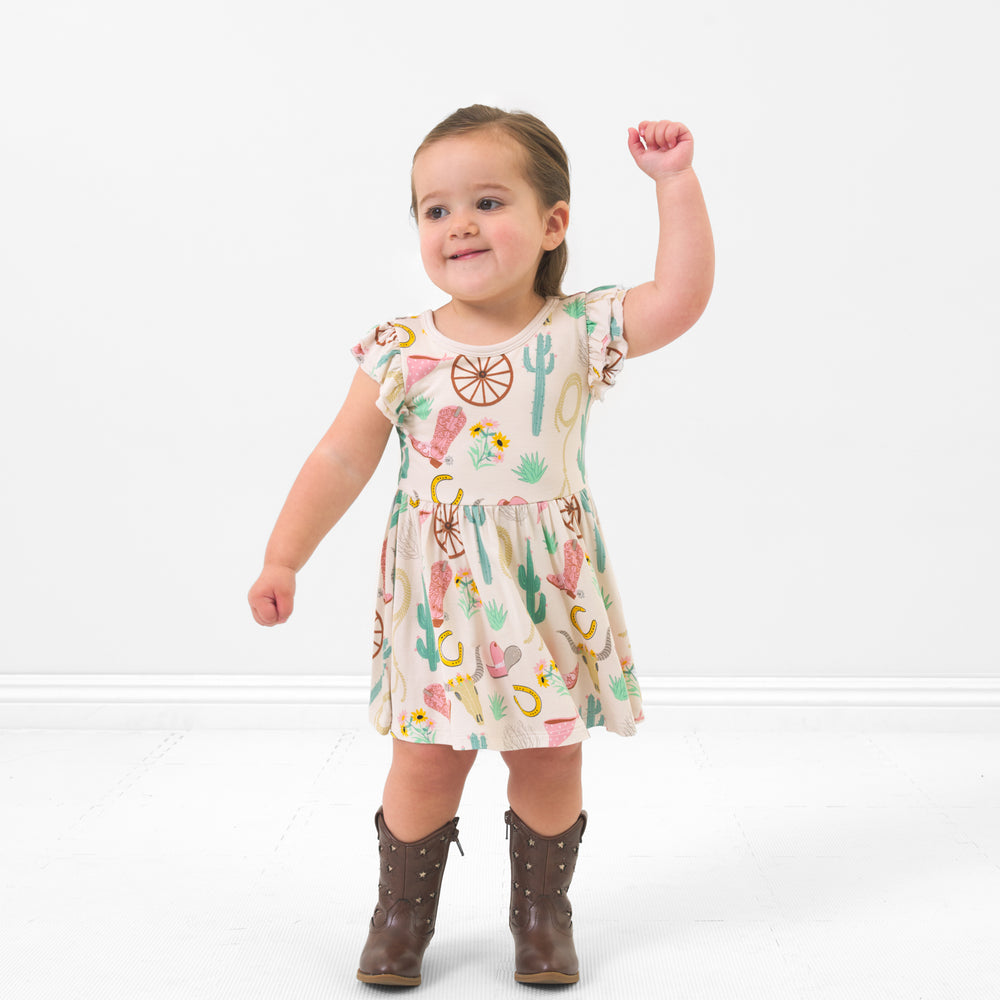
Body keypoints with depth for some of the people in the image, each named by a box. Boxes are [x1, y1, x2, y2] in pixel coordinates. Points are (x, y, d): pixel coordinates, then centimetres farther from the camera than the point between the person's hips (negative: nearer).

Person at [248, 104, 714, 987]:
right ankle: (402, 915, 29)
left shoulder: (578, 332, -4)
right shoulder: (402, 352, -5)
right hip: (440, 592, 0)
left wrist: (675, 183, -15)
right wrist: (283, 561, -2)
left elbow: (682, 296, -14)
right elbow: (341, 462, -2)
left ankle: (543, 913, 33)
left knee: (549, 759, 10)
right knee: (426, 760, 6)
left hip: (552, 591, 1)